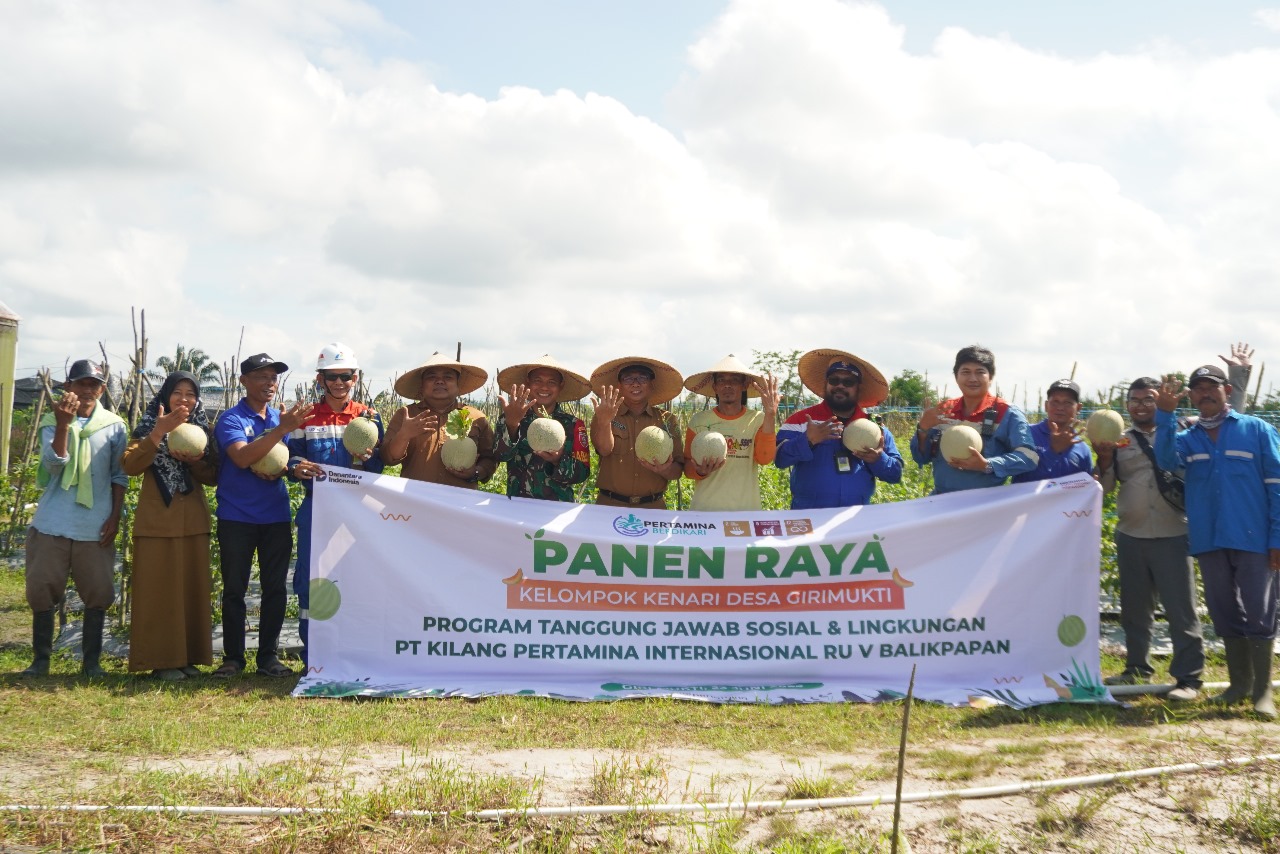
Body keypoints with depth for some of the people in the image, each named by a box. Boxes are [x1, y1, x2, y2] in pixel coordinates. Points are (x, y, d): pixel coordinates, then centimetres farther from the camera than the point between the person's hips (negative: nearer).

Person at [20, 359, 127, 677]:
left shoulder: (114, 426, 3)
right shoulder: (52, 421, 3)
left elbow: (119, 476, 7)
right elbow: (54, 464, -11)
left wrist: (115, 517, 1)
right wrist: (64, 424, -22)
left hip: (95, 527, 0)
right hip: (53, 523, 0)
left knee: (97, 592, 2)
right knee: (42, 589, 2)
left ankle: (91, 660, 14)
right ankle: (40, 659, 14)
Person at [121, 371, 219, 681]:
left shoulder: (202, 429, 10)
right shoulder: (150, 426, 0)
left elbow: (213, 477, 9)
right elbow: (131, 466, -15)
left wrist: (195, 461, -12)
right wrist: (159, 433, -25)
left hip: (193, 521, 4)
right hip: (157, 520, -4)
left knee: (193, 587, 5)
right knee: (158, 588, -3)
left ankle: (188, 656, 13)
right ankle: (161, 659, 1)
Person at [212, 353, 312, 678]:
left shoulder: (282, 418, 10)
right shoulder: (231, 419, -6)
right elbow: (242, 458, -22)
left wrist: (281, 470, -7)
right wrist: (282, 429, -27)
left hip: (276, 517, 4)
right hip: (237, 517, -4)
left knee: (275, 588, 5)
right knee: (234, 588, 2)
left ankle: (268, 655, 13)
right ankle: (233, 657, 10)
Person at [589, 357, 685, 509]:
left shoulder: (667, 421, 4)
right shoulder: (605, 417, 1)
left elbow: (677, 470, 3)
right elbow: (604, 449, -17)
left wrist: (664, 470, -19)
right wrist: (604, 422, -36)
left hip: (653, 507, 1)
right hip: (610, 504, -1)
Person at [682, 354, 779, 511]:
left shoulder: (758, 420, 0)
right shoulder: (698, 421, 2)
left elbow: (764, 458, -14)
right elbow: (688, 468, 5)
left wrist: (770, 415, -23)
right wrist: (700, 472, -17)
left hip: (746, 509, 0)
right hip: (705, 509, 0)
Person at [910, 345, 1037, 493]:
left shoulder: (1007, 414, -1)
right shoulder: (943, 411, 11)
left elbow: (1029, 456, -10)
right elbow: (921, 459, 13)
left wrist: (987, 465, -21)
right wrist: (923, 429, -5)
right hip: (941, 500, 3)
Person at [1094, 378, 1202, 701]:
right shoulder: (1120, 440, 8)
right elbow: (1107, 485, 3)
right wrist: (1105, 459, -15)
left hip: (1172, 537, -3)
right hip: (1131, 537, 3)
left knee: (1181, 609, -4)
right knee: (1134, 608, 13)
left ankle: (1188, 678, -1)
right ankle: (1137, 670, 25)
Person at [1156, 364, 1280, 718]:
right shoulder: (1187, 438, 10)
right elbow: (1166, 459, -12)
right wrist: (1166, 413, -24)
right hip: (1209, 541, 4)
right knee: (1224, 613, 11)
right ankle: (1240, 682, 23)